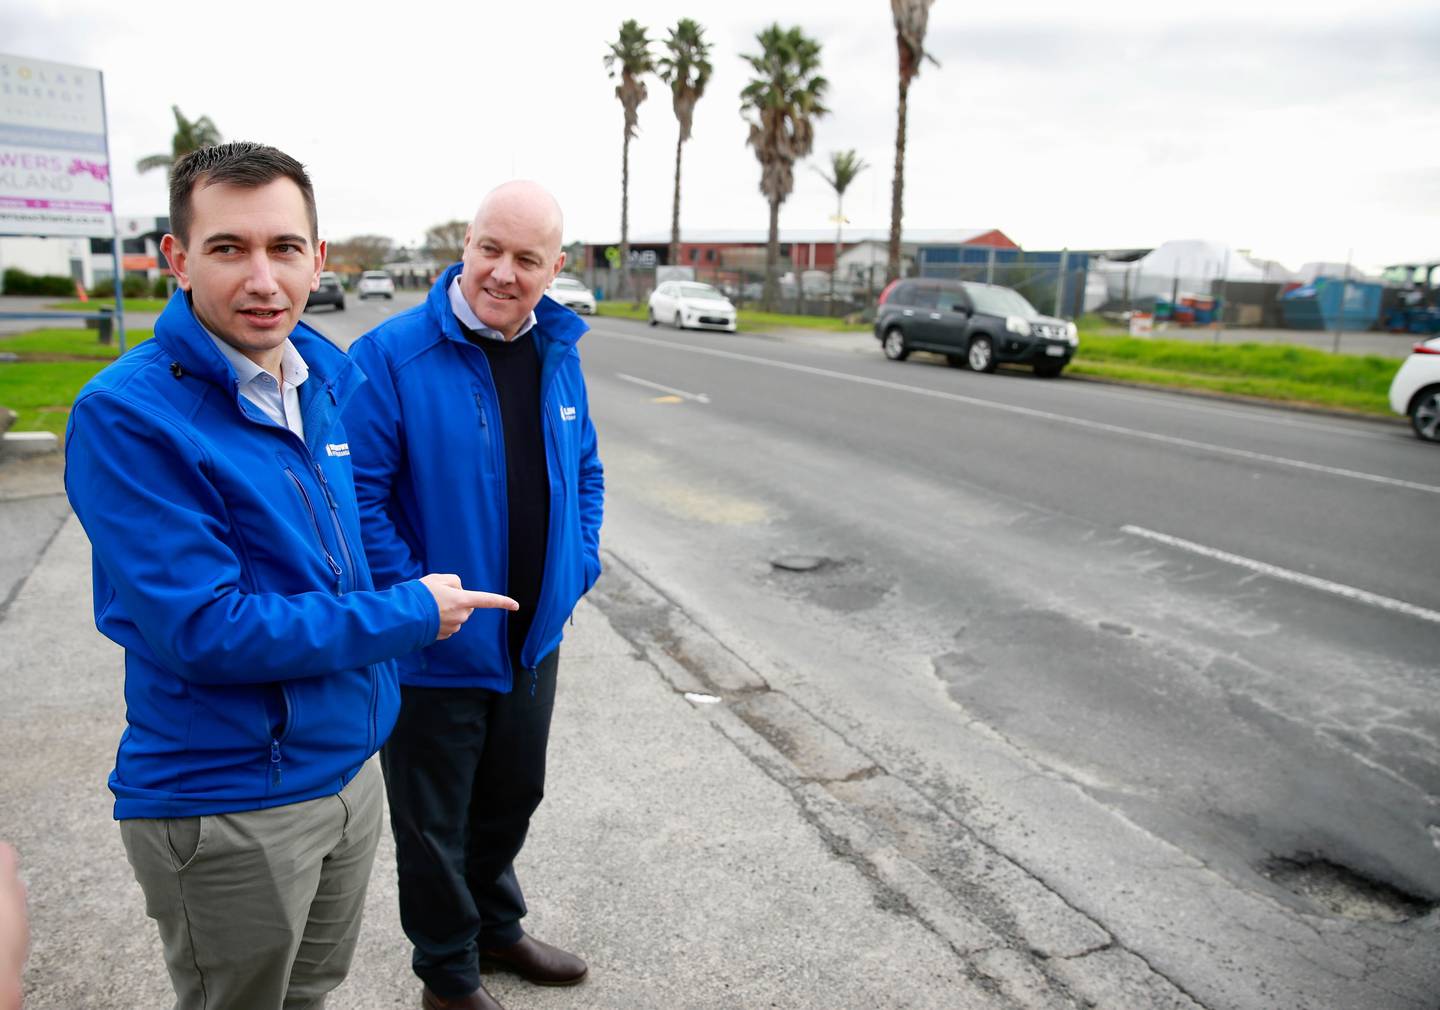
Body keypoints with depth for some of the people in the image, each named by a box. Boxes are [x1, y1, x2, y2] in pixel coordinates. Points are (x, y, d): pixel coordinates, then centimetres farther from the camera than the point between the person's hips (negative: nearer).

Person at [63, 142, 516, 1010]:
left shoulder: (335, 377, 1)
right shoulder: (129, 415, -20)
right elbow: (201, 630, -24)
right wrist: (410, 614, -18)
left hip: (352, 764, 6)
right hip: (225, 801, -6)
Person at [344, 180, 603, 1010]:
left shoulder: (559, 354, 1)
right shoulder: (392, 356, -19)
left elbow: (586, 469, 12)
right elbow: (360, 496, -20)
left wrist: (580, 564, 1)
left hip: (534, 638, 6)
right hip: (433, 654, -6)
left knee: (513, 798, 25)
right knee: (434, 825, 15)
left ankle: (497, 927, 51)